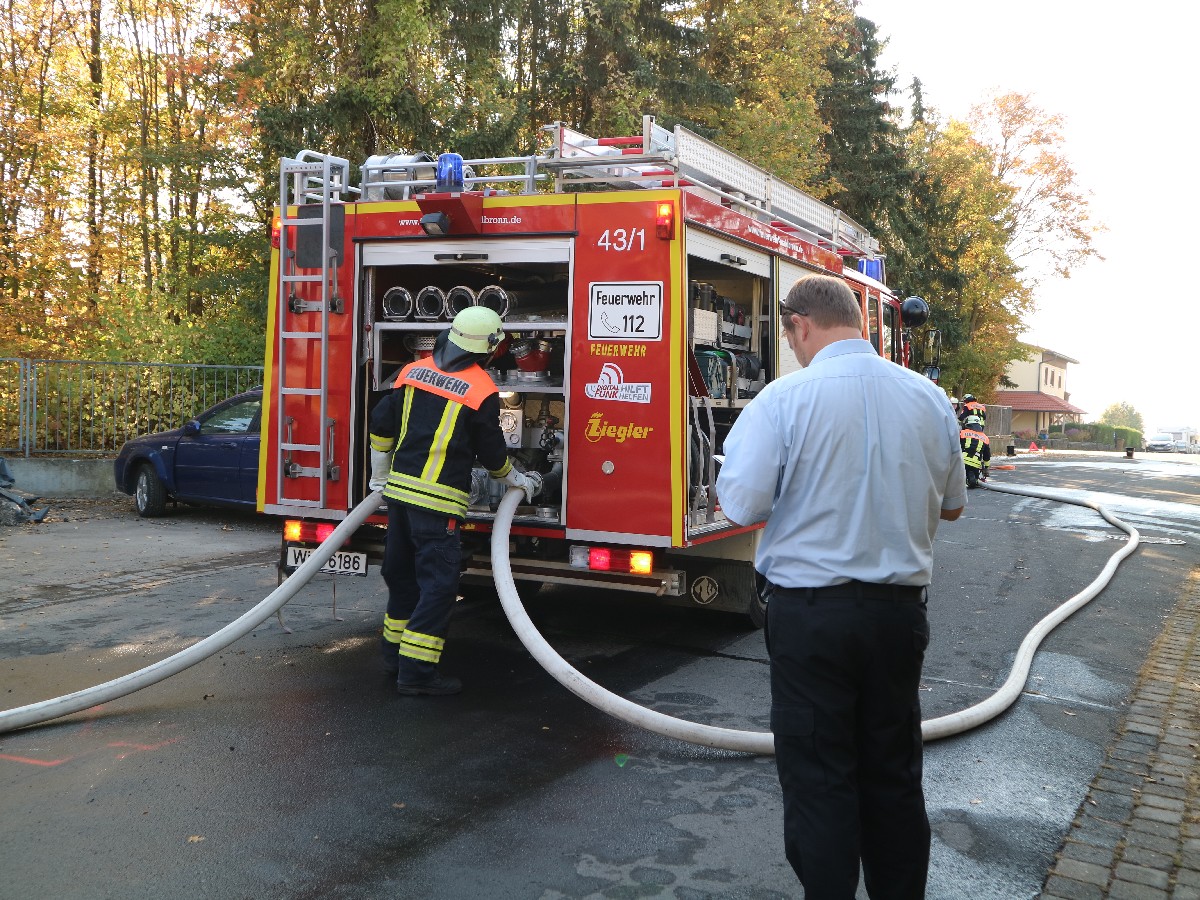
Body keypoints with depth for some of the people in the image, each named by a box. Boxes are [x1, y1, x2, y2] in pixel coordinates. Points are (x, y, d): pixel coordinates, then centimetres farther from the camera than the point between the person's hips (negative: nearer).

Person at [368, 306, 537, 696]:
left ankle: (395, 654, 30)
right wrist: (515, 479, 21)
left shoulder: (414, 371, 9)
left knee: (401, 572, 18)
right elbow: (492, 452, 0)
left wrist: (380, 477, 26)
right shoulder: (481, 391, -8)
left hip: (399, 488, 7)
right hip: (438, 499, -7)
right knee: (439, 583, -1)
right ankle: (416, 671, -2)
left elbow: (381, 423, 14)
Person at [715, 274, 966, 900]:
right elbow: (952, 506, 11)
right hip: (899, 610, 5)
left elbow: (740, 505, -16)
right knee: (894, 774, 18)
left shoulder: (785, 398, -14)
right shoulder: (929, 398, 1)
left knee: (818, 777, 8)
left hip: (810, 610, -4)